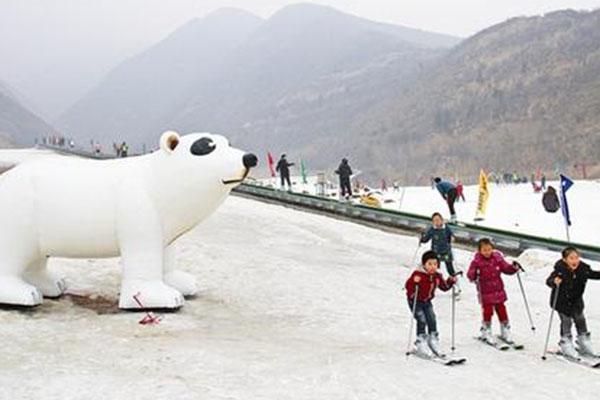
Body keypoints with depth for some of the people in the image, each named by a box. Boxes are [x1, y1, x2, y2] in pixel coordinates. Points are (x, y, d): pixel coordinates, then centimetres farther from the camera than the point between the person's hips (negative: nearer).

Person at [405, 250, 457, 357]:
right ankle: (421, 344, -3)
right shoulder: (418, 274, -21)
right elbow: (407, 286, -27)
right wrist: (414, 282, -46)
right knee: (422, 321, -13)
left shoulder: (437, 276, 0)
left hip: (427, 301, 6)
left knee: (432, 321, 3)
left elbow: (444, 287, 13)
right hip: (415, 301, -6)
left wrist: (451, 281, -3)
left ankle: (433, 342, 17)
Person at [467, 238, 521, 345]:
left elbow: (506, 268, 6)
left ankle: (505, 332, 26)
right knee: (487, 312, 0)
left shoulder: (497, 259, -1)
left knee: (502, 311, 11)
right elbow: (470, 275, -16)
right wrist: (474, 276, -38)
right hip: (485, 293, -4)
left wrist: (514, 268, -13)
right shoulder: (477, 262, -12)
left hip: (499, 291, 4)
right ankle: (486, 333, 18)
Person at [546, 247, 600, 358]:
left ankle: (584, 345, 32)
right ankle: (566, 345, 17)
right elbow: (549, 281, -35)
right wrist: (554, 281, -55)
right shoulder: (560, 270, -28)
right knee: (566, 321, -2)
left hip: (576, 301, 5)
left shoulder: (583, 269, -14)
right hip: (561, 301, -5)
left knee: (581, 320, 15)